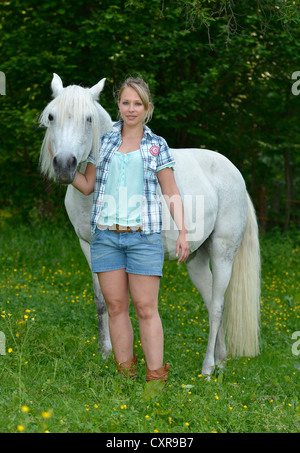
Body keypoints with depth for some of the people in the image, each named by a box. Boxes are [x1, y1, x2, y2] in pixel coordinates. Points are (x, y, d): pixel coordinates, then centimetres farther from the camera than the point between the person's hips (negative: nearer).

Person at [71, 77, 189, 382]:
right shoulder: (104, 142, 10)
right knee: (115, 307, 5)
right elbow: (87, 185, 14)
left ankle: (156, 379, 0)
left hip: (143, 236, -2)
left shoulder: (157, 146, 5)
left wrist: (182, 232, -4)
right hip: (105, 235, 3)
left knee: (146, 308, -4)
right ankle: (125, 375, 13)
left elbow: (172, 193, 5)